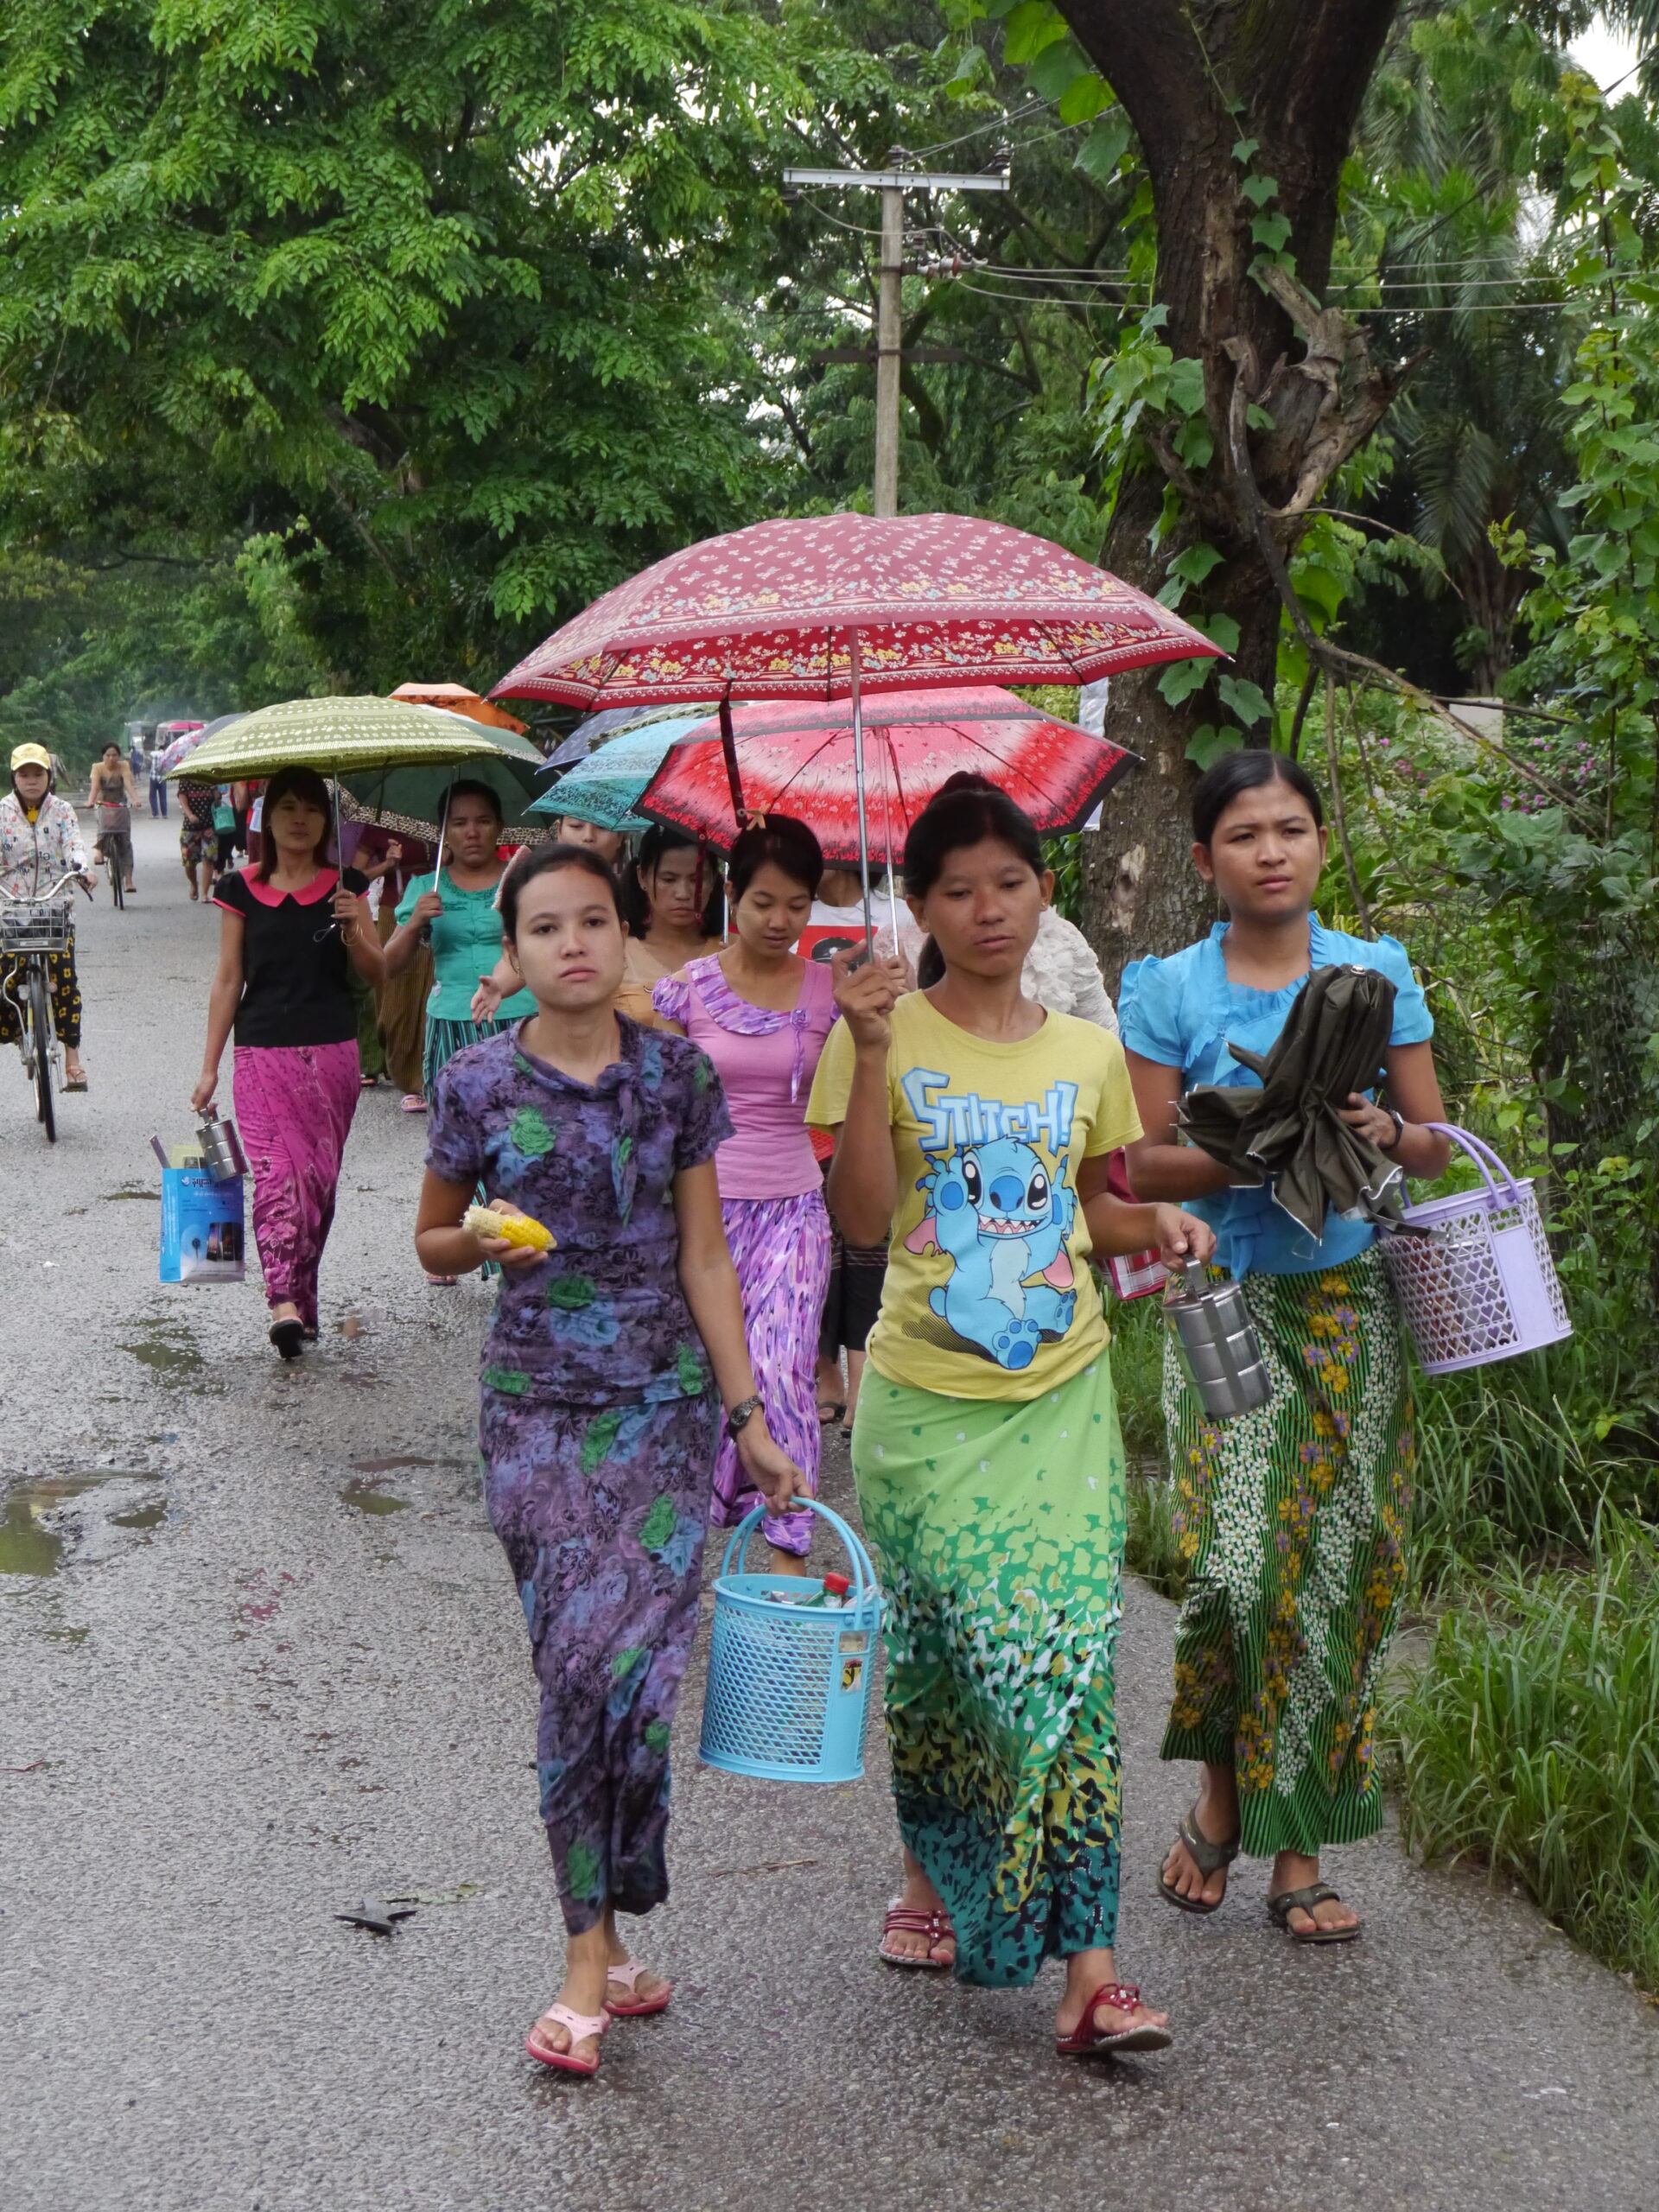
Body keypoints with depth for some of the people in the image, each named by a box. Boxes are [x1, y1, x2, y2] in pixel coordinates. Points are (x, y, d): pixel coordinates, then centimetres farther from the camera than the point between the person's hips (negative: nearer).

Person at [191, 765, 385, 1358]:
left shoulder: (344, 886, 7)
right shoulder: (243, 891, 6)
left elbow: (377, 973, 6)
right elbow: (228, 980, 8)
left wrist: (353, 931, -14)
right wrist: (209, 1066, 7)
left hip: (332, 1053, 1)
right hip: (263, 1055, -1)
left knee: (319, 1177, 5)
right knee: (276, 1172, -14)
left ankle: (301, 1298, 17)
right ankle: (284, 1301, -23)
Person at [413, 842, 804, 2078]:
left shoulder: (675, 1073, 2)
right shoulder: (482, 1084, 0)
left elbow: (705, 1255, 5)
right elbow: (432, 1241, 12)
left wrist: (748, 1417, 2)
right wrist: (484, 1244, -12)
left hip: (665, 1402, 0)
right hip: (537, 1406, 0)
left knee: (627, 1662, -11)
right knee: (578, 1666, -4)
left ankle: (593, 1951, 5)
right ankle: (603, 1948, 9)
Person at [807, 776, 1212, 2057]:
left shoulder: (1087, 1052, 8)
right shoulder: (890, 1035, -3)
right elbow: (861, 1217, -13)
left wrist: (1155, 1224, -1)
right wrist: (872, 1053, -20)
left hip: (1062, 1396, 2)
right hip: (926, 1401, -1)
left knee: (1069, 1665, -7)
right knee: (932, 1655, 7)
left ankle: (1088, 1967, -5)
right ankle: (931, 1875, 34)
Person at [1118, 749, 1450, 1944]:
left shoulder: (1378, 971, 7)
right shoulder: (1171, 990, 2)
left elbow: (1437, 1144, 9)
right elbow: (1141, 1164, -1)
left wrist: (1384, 1134, -12)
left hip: (1352, 1301, 2)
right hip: (1230, 1299, -2)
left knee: (1344, 1566, 0)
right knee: (1237, 1562, -10)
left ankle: (1299, 1844, 13)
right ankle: (1224, 1792, 16)